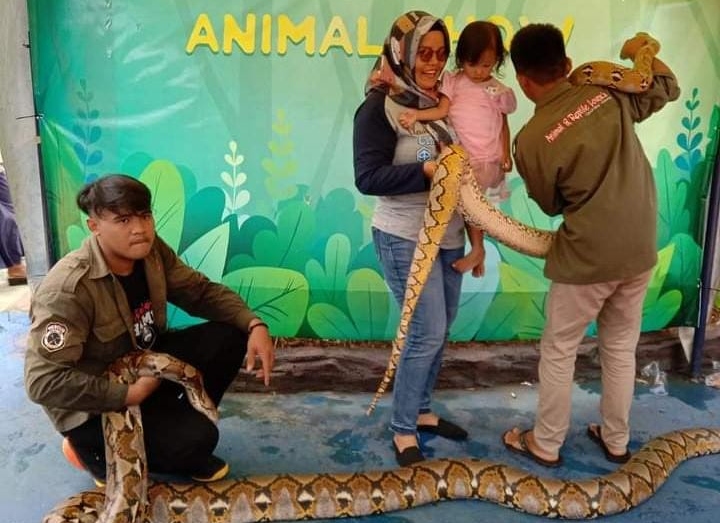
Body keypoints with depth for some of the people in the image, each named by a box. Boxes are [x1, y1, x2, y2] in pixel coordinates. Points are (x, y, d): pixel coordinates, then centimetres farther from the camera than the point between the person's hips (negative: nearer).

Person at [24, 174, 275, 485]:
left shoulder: (152, 252, -11)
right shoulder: (68, 289, -30)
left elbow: (202, 291, -2)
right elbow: (43, 382, -31)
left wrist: (254, 325, -17)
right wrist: (129, 395, -28)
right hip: (95, 404, -7)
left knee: (228, 337, -11)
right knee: (197, 438, -23)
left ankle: (179, 426, 7)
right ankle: (95, 451, 4)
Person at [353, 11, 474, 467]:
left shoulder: (442, 102, 10)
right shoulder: (379, 107, -11)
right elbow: (367, 177, -20)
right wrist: (427, 171, -27)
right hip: (406, 239, -7)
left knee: (441, 330, 13)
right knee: (427, 333, -6)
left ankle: (422, 411, 31)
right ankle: (403, 430, 12)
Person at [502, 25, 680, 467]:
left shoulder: (531, 140, -15)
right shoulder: (610, 94, -5)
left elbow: (551, 205, 1)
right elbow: (669, 87, 15)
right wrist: (641, 50, 27)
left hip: (587, 258, -5)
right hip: (639, 251, 5)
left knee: (558, 352, 13)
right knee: (621, 349, 20)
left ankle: (546, 444, 27)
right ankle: (616, 440, 36)